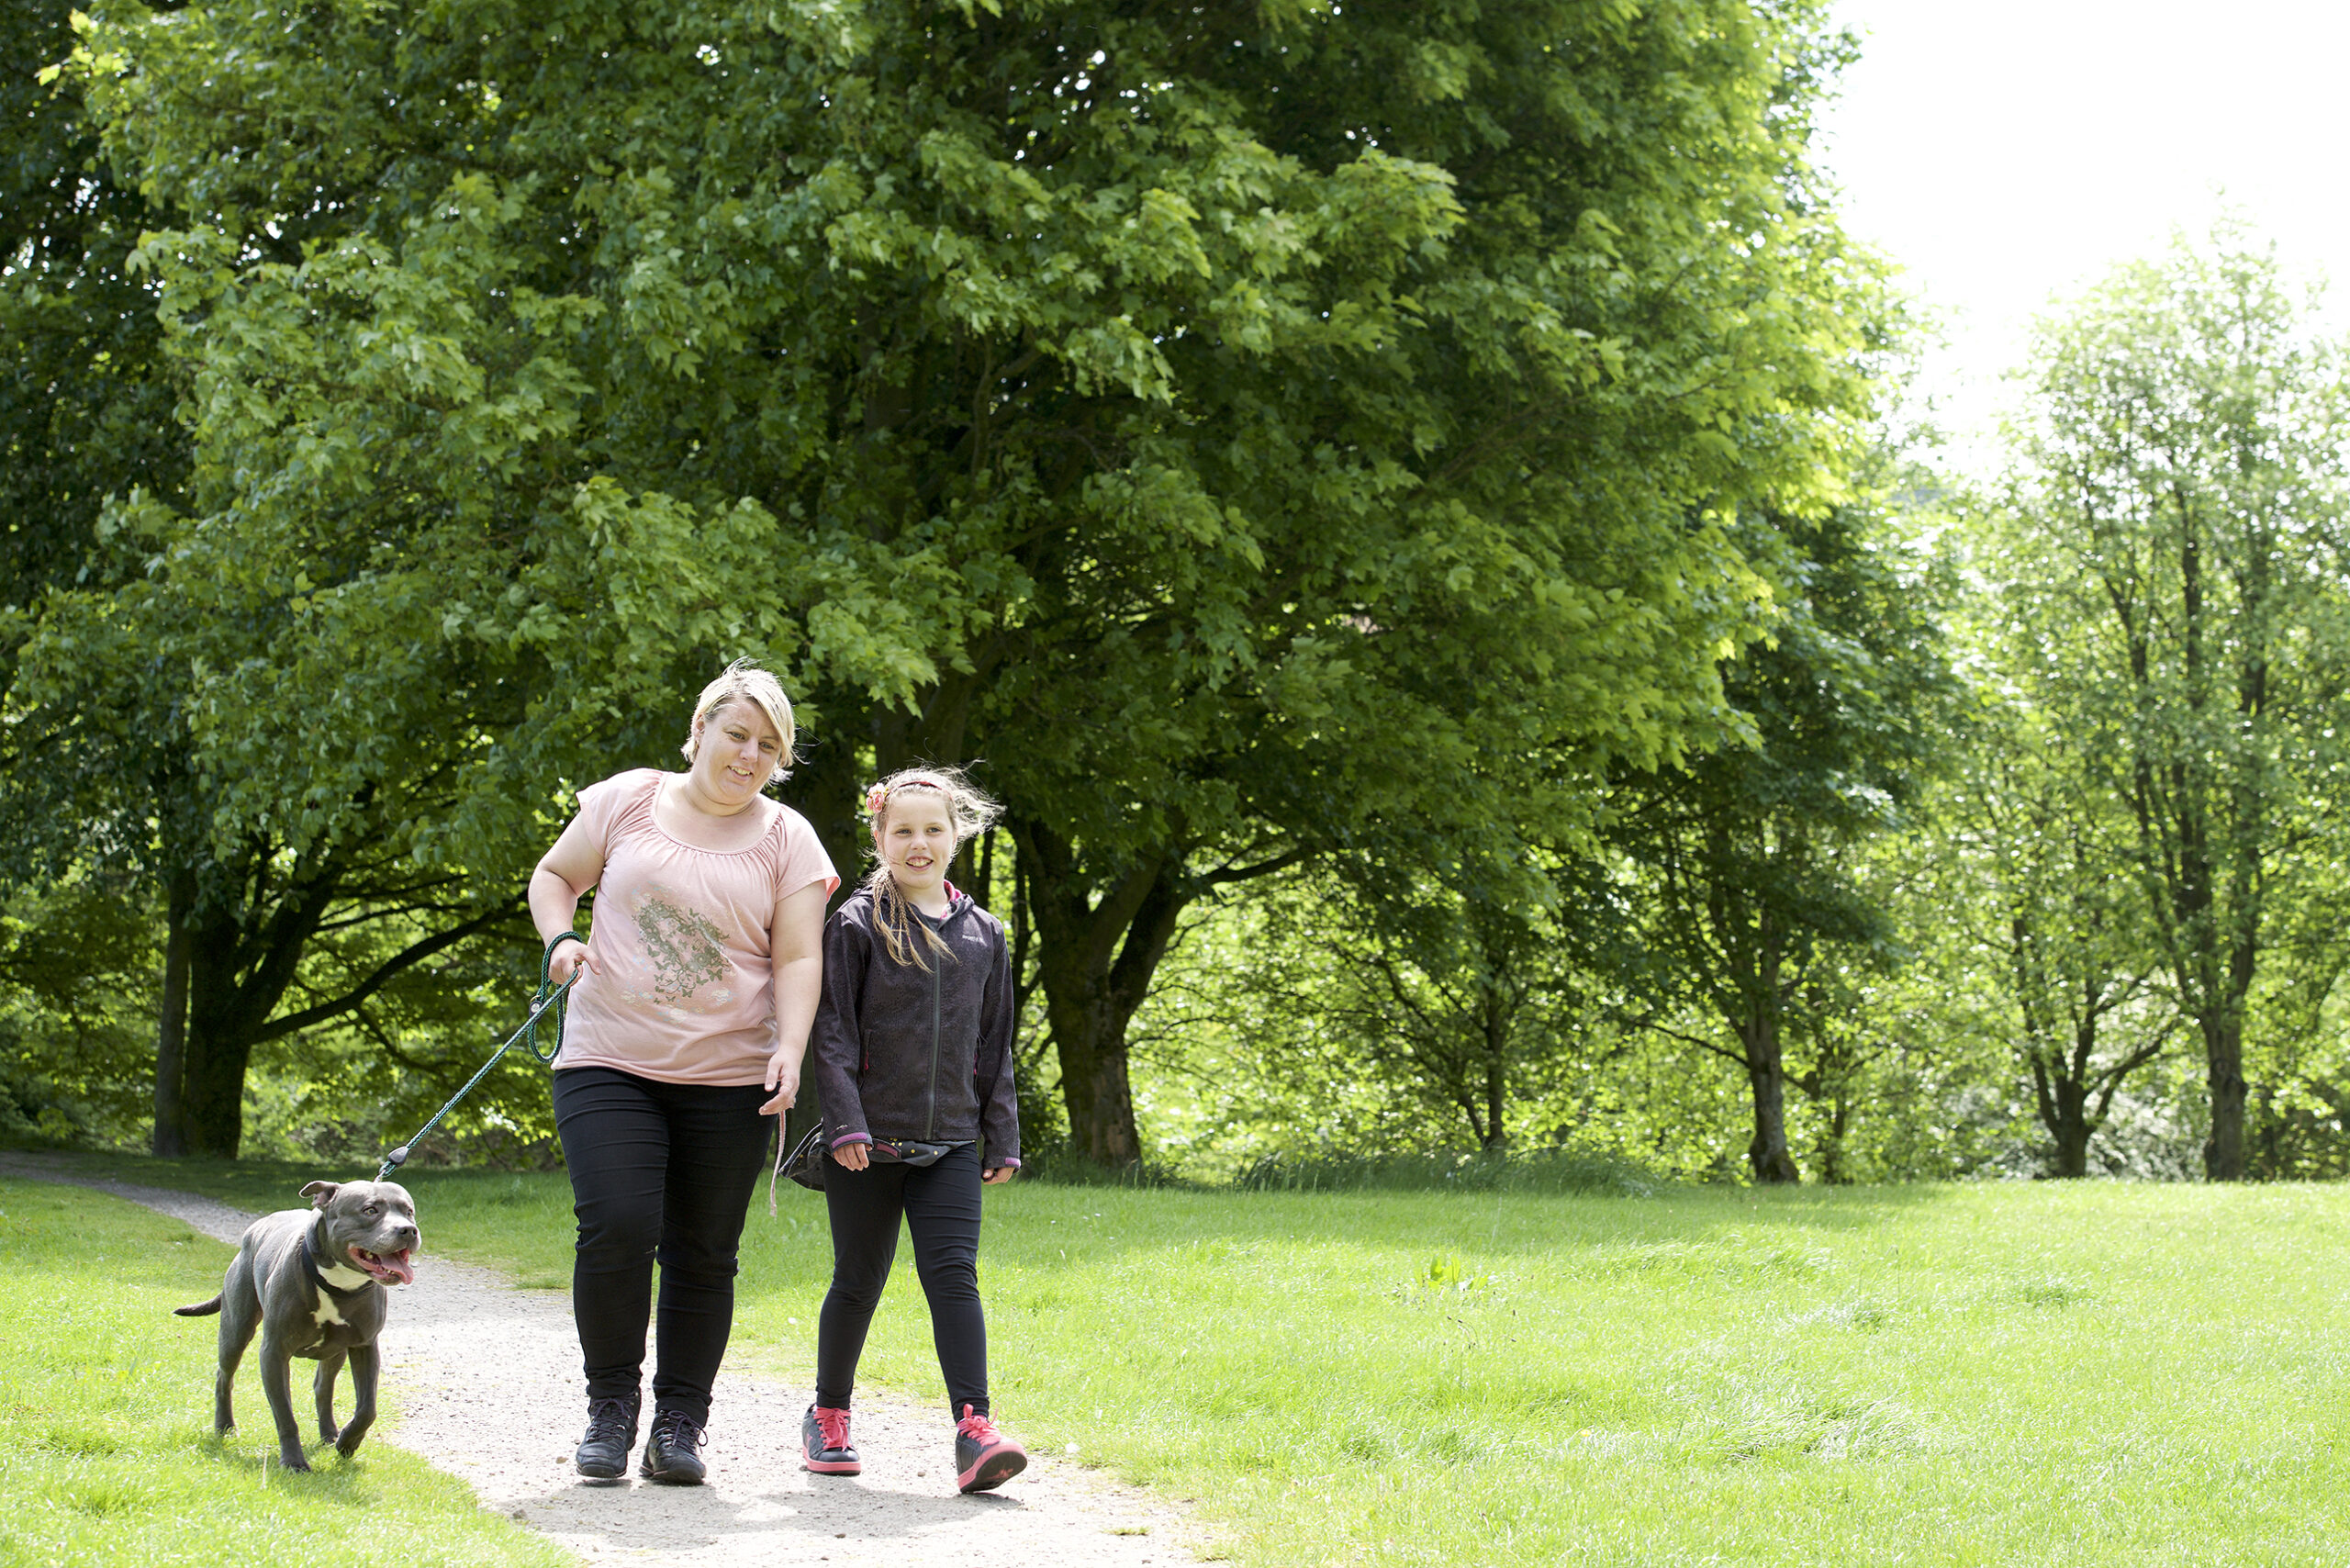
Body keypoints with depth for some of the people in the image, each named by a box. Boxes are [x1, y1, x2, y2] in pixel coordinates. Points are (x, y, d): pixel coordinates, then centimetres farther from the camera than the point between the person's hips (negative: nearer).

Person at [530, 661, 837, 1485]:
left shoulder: (787, 838, 5)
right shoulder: (628, 799, 5)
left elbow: (798, 957, 0)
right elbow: (553, 876, 16)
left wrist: (790, 1049, -15)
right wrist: (562, 938, -4)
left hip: (728, 1078, 1)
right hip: (610, 1065, -1)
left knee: (703, 1256, 3)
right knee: (617, 1229, -15)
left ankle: (680, 1423, 15)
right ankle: (610, 1405, 4)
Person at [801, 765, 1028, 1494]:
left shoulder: (981, 933, 10)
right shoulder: (857, 924, -2)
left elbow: (995, 1045, 15)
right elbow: (832, 1031, -6)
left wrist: (1002, 1138, 12)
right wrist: (844, 1123, -15)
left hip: (950, 1143, 2)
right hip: (869, 1143, -2)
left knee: (953, 1275, -10)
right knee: (859, 1281, 8)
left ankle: (974, 1429, -17)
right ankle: (828, 1417, 27)